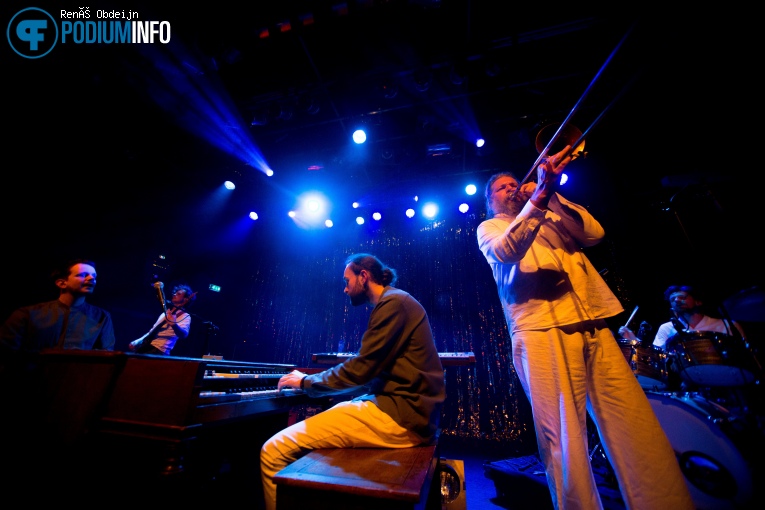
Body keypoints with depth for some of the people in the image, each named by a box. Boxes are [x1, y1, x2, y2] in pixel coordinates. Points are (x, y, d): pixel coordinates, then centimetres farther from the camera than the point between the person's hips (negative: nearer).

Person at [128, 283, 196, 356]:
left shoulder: (185, 316, -10)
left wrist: (174, 324, -47)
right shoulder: (167, 311, 17)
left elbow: (183, 334, -29)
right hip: (145, 345, 8)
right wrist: (137, 342, 17)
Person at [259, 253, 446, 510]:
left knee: (275, 450, -13)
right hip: (405, 408, 11)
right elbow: (373, 370, 22)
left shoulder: (393, 302, -12)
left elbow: (362, 368, -16)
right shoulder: (395, 302, 19)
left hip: (402, 413, -11)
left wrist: (306, 381, 1)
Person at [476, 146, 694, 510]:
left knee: (637, 426, 0)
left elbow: (594, 233, 9)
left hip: (593, 324, 5)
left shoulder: (553, 217, 28)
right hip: (542, 328, -4)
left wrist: (553, 195, 2)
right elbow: (506, 250, -12)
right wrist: (539, 195, -21)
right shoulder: (489, 228, 12)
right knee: (564, 438, -7)